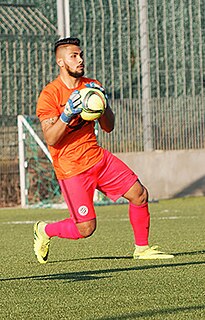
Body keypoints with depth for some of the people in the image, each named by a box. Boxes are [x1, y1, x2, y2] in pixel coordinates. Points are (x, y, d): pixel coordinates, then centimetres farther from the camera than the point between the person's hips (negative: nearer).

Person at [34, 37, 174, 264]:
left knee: (139, 194, -2)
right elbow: (50, 139, -18)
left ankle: (142, 249, 14)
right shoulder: (50, 95, -12)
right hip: (72, 168, -6)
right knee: (85, 229, -9)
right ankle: (44, 230, 19)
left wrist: (103, 105, -10)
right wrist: (67, 114, -31)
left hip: (98, 157, 6)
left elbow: (108, 128, 9)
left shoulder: (92, 86, 7)